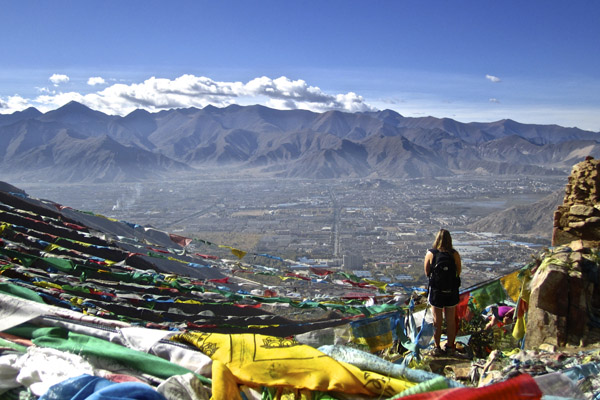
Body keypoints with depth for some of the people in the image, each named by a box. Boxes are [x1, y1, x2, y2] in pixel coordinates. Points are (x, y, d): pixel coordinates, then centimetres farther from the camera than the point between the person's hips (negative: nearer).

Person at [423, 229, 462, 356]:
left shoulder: (430, 254, -11)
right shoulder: (454, 254, -9)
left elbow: (426, 273, -3)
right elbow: (459, 271, 1)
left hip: (436, 291, -1)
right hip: (451, 292, 1)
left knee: (437, 321, 10)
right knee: (451, 320, 14)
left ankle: (437, 347, 15)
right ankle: (450, 346, 23)